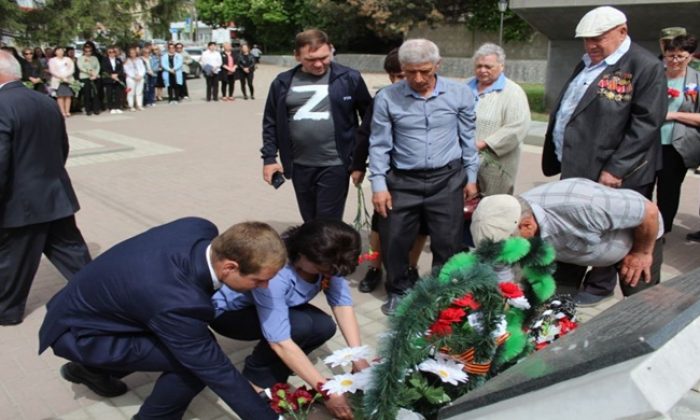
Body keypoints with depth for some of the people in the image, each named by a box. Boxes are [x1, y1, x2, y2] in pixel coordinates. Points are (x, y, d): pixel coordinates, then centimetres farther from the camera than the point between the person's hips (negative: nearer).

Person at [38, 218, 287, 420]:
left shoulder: (201, 230, -18)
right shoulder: (177, 302, -38)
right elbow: (215, 371, -27)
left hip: (89, 304, 8)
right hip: (78, 333, -8)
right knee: (195, 362, -21)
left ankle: (93, 370, 28)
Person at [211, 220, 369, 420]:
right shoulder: (273, 274, -40)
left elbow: (342, 303, -18)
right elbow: (280, 342, -40)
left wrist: (358, 358, -29)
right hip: (227, 311, -7)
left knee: (324, 327, -17)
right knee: (300, 325, -31)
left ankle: (269, 377, 1)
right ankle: (257, 378, -6)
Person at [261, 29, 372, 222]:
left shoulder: (349, 78, -6)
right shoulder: (283, 83, 2)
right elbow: (271, 123, 11)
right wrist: (269, 157, 4)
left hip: (334, 165, -3)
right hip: (300, 167, 4)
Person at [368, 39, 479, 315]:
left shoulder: (460, 94, -2)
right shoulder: (387, 98, -6)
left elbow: (467, 139, 7)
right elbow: (379, 144, -2)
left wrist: (471, 177, 9)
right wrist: (379, 185, -6)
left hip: (447, 180, 1)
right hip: (403, 181, 0)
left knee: (448, 243, 7)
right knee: (394, 240, 7)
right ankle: (398, 292, 30)